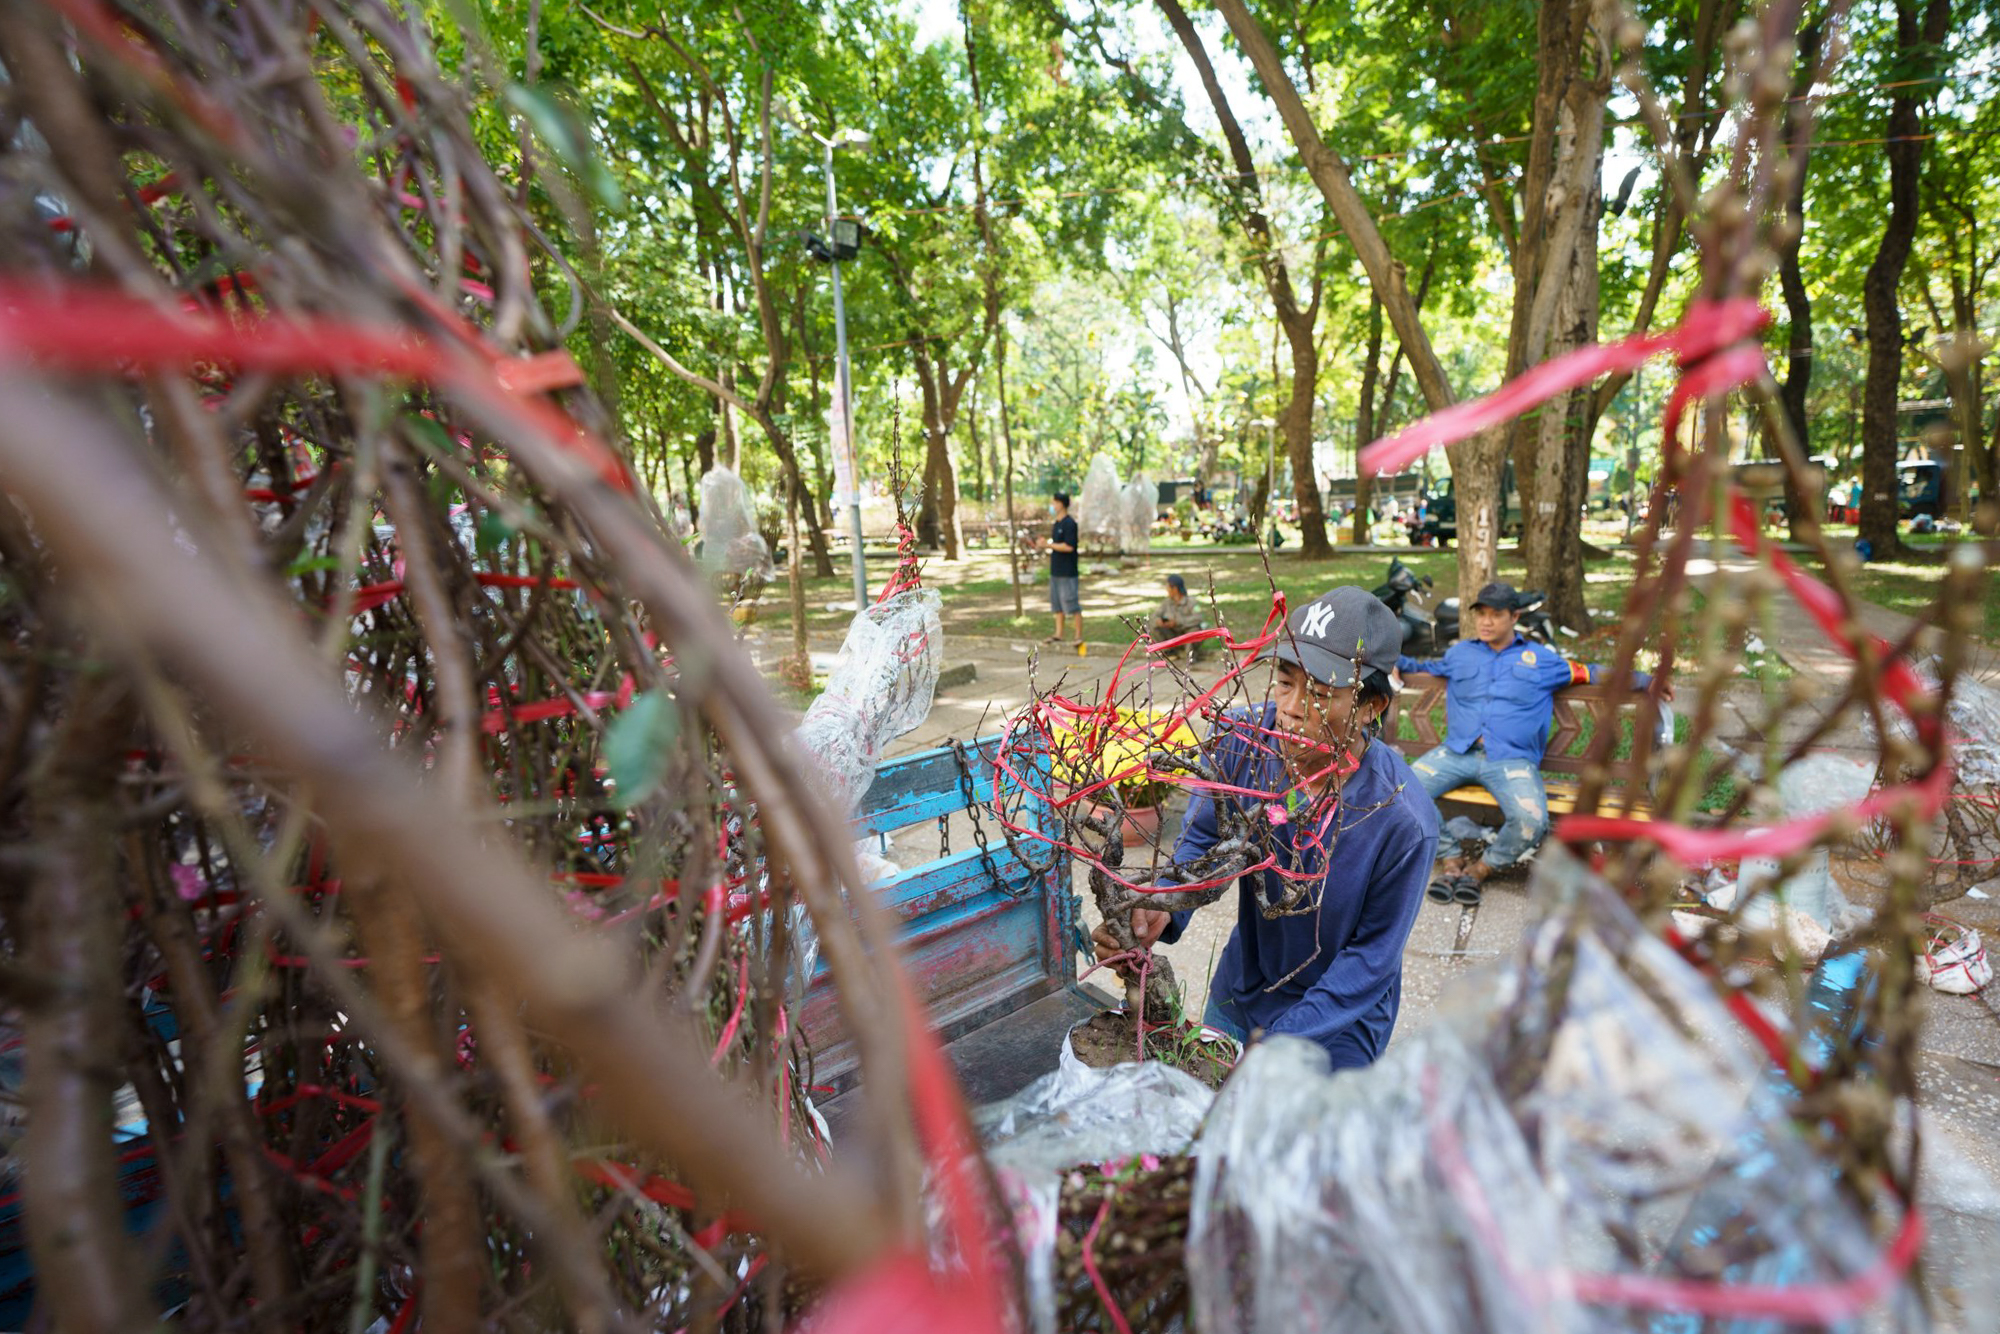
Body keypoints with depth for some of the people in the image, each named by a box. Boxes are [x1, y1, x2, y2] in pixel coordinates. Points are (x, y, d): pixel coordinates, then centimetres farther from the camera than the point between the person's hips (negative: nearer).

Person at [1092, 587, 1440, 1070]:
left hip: (1339, 1016, -4)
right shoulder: (1242, 737, -23)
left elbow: (1373, 953, -19)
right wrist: (1161, 911, -30)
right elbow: (1203, 838, -10)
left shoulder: (1403, 822, -30)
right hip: (1241, 989, 4)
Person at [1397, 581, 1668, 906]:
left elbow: (1592, 673, 21)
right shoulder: (1459, 654, 22)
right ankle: (1450, 863, -5)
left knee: (1531, 820, -31)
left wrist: (1647, 681, 13)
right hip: (1456, 753, 2)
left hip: (1511, 759, -1)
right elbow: (1424, 666, 35)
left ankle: (1480, 870, -3)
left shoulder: (1542, 659, 19)